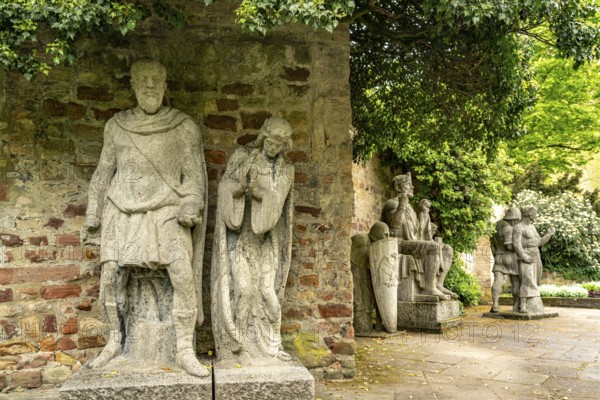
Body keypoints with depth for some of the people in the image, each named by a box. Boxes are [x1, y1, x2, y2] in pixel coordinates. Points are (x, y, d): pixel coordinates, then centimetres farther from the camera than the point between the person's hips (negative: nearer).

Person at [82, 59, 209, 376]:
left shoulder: (184, 127, 0)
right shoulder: (117, 125, 8)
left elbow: (195, 174, 0)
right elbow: (104, 172, 13)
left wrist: (190, 207, -16)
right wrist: (93, 214, 10)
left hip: (166, 212, -2)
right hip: (123, 211, 3)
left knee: (183, 276, -18)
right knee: (110, 277, -2)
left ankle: (185, 350, -7)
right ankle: (115, 341, 19)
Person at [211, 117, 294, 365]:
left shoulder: (286, 169, 3)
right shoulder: (241, 157, -3)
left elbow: (277, 200, -11)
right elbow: (226, 188, -8)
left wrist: (258, 190, -30)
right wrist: (239, 186, -30)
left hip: (265, 238, 3)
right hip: (238, 233, -3)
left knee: (267, 289, 0)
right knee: (242, 288, -11)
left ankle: (269, 345, 14)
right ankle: (237, 346, 1)